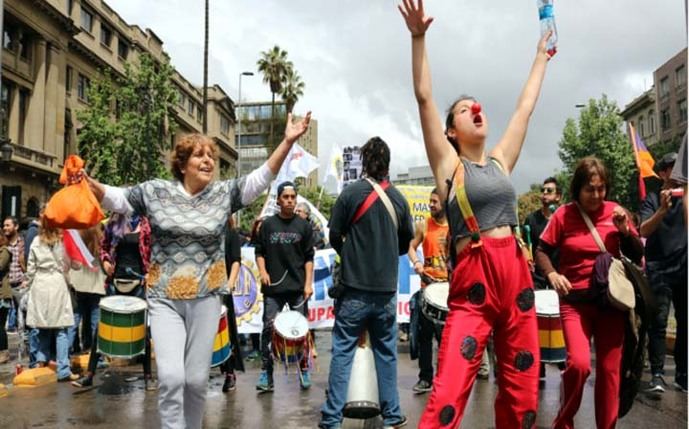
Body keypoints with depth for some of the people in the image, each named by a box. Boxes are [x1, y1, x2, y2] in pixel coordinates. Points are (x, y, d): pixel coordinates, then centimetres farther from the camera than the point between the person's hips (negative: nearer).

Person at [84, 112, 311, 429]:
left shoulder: (224, 193, 2)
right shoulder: (155, 191, 1)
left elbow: (261, 178, -6)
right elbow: (116, 198, 6)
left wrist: (287, 142, -17)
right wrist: (89, 183, -13)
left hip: (206, 298, 1)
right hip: (165, 299, -1)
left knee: (197, 379, 7)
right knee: (171, 377, -12)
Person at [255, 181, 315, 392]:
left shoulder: (304, 226, 6)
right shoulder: (268, 224, 6)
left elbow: (309, 257, 5)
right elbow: (259, 252, 10)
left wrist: (308, 283, -2)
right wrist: (262, 271, -7)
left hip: (298, 287, 0)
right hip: (273, 287, 0)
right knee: (268, 329, -2)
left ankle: (304, 370, 16)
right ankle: (266, 373, 6)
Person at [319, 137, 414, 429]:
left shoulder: (351, 192, -6)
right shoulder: (399, 198, 4)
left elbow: (334, 236, -3)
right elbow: (406, 242, 11)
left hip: (355, 288, -3)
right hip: (387, 289, 3)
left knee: (343, 352, 3)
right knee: (386, 352, 13)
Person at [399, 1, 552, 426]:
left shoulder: (501, 160, 16)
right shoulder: (449, 164, 5)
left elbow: (525, 107, 25)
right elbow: (424, 98, -3)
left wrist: (542, 57, 35)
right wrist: (419, 37, -8)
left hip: (518, 277, 5)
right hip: (473, 283, -5)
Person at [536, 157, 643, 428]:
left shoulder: (616, 212, 4)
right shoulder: (564, 215, -2)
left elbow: (637, 257, 7)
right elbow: (542, 251, 4)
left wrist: (625, 230, -9)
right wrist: (552, 273, -14)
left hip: (611, 300, 3)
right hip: (575, 301, -2)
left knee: (609, 370, 5)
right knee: (579, 364, -16)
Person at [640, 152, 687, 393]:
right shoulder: (653, 199, 2)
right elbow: (644, 231, -12)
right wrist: (663, 209, -26)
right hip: (659, 269, -3)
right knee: (658, 321, -9)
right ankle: (657, 375, -8)